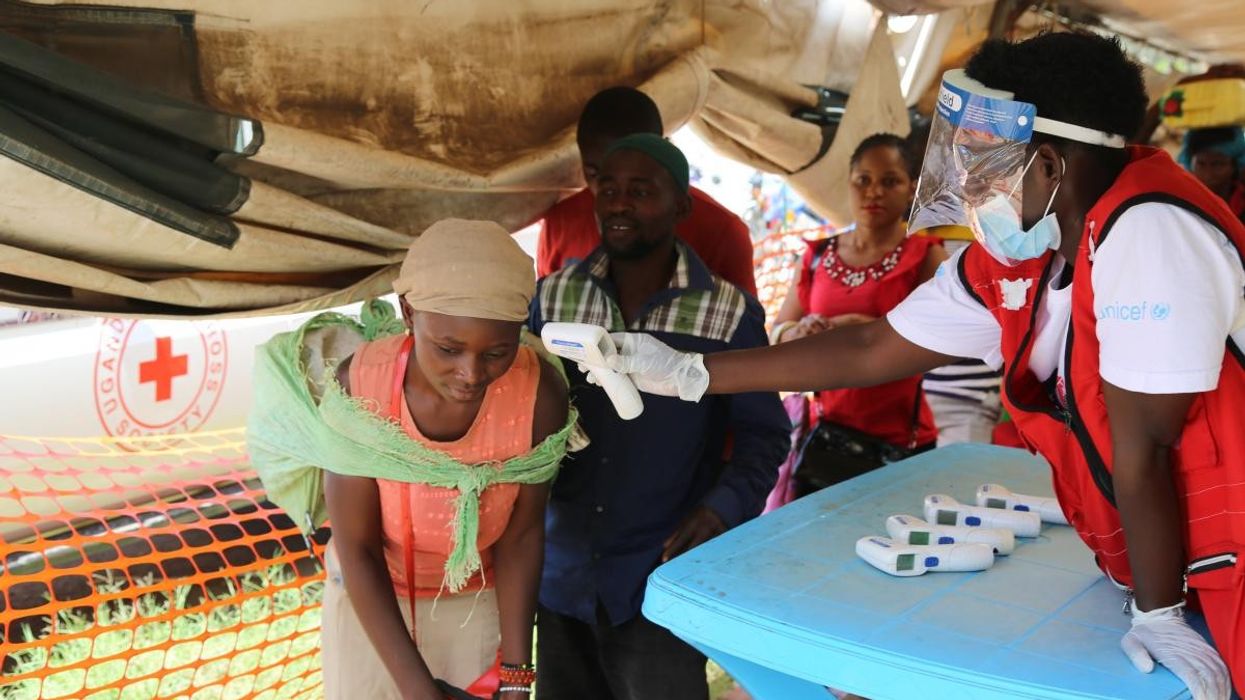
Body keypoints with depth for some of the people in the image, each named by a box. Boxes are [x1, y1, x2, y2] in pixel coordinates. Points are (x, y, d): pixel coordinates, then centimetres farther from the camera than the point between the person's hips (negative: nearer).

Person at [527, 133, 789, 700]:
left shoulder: (730, 314, -9)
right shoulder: (554, 296, 1)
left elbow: (762, 434, -3)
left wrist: (722, 509, -19)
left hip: (663, 577, -3)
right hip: (560, 572, 4)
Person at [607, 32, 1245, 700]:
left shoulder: (1148, 233, -28)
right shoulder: (1008, 260, -4)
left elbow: (1141, 447, -25)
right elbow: (871, 350, 1)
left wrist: (1158, 614, -17)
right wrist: (686, 373, 1)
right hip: (1152, 562, 7)